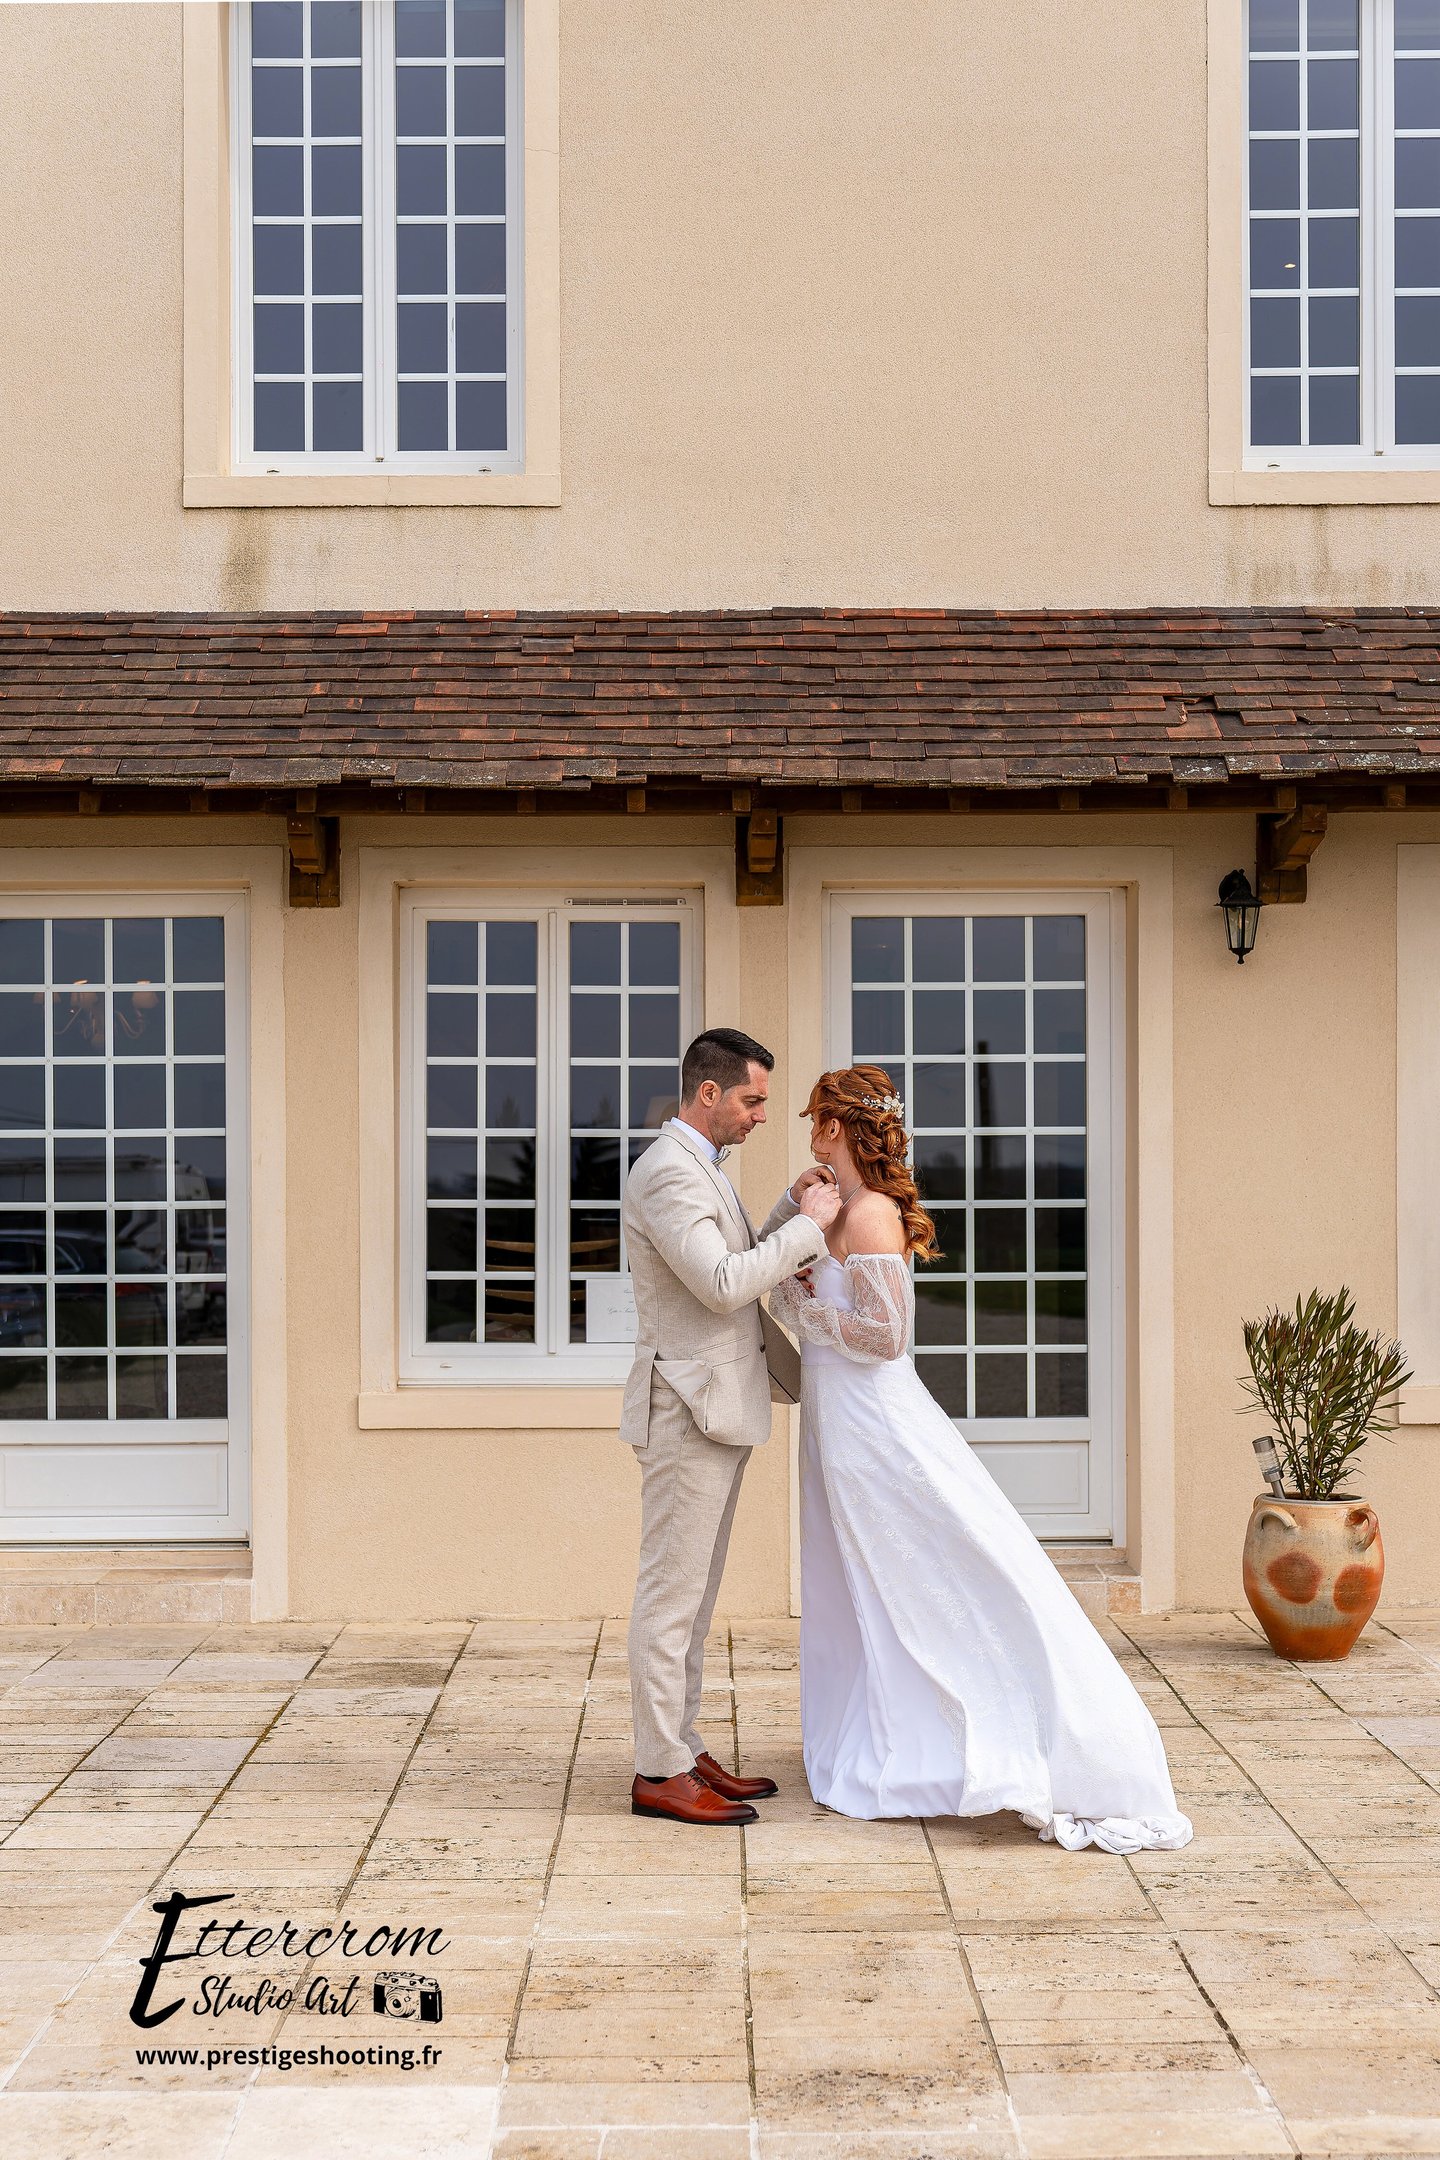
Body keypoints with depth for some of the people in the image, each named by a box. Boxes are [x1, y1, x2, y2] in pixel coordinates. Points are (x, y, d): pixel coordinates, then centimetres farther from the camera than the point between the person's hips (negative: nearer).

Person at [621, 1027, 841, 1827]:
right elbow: (722, 1284, -24)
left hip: (720, 1411, 10)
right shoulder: (668, 1172, -16)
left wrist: (792, 1213, 10)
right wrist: (806, 1226, -16)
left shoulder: (704, 1168, 16)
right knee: (671, 1593, -4)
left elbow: (739, 1269, 21)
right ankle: (659, 1772, 2)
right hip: (689, 1409, -10)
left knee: (693, 1594, 14)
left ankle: (684, 1749, 22)